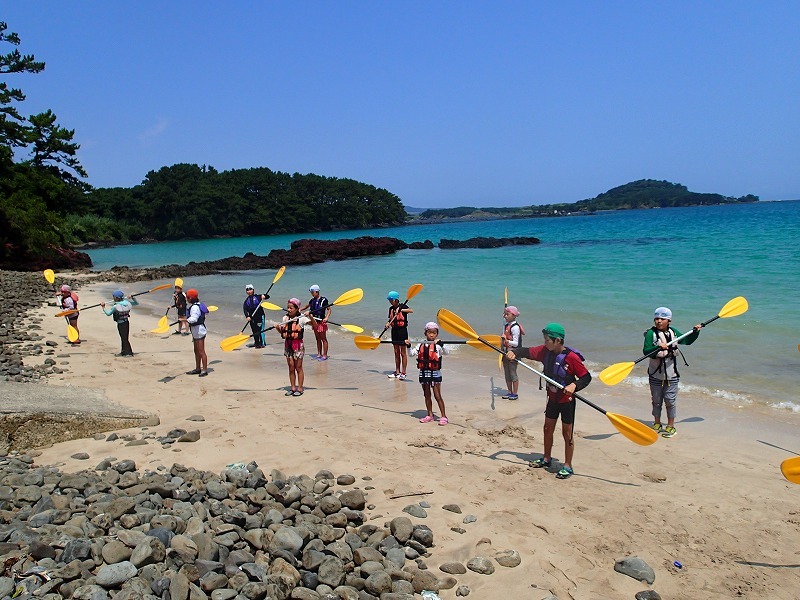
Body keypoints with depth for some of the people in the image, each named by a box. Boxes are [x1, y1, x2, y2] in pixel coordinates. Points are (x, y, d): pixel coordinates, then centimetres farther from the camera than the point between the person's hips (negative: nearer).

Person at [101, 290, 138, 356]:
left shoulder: (115, 306, -18)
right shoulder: (127, 303, -2)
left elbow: (108, 313, -7)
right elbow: (136, 303, 11)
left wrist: (103, 308, 3)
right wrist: (132, 298, 14)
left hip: (120, 324, -6)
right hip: (126, 322, 6)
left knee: (124, 338, 3)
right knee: (124, 337, 16)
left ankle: (129, 353, 7)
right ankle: (123, 352, 25)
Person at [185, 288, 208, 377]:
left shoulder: (195, 307, -20)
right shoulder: (197, 305, 12)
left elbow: (194, 318, -36)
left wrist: (186, 320, -48)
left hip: (199, 331, -11)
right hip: (196, 331, 11)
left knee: (201, 351, -6)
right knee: (196, 351, 17)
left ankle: (205, 370, -2)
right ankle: (198, 369, 25)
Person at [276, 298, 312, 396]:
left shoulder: (301, 318, -10)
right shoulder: (285, 318, 6)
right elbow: (282, 332, 12)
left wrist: (310, 316, -34)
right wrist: (278, 328, -8)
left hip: (297, 345, -5)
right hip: (288, 345, 5)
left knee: (298, 368, 4)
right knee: (291, 368, 10)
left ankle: (300, 388, 12)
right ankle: (293, 388, 19)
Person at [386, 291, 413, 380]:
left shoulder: (402, 306, -9)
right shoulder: (391, 308, 9)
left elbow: (411, 311, -27)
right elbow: (391, 319, 14)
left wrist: (400, 310, -37)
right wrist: (388, 324, -7)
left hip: (402, 330, -6)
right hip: (394, 330, 6)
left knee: (403, 352, -1)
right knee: (396, 352, 12)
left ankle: (403, 373, 3)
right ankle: (397, 372, 20)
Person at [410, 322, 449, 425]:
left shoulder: (438, 346, -7)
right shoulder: (421, 345, 7)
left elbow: (445, 352, -23)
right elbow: (412, 354, 6)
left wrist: (441, 345, -40)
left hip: (435, 373, -5)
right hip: (424, 373, 5)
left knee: (437, 396, -5)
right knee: (427, 395, 13)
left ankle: (444, 416, 1)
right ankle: (430, 415, 25)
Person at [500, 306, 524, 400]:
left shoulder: (515, 327, -16)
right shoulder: (506, 325, 10)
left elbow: (516, 343, -20)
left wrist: (506, 341, -34)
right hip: (506, 353, 8)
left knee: (513, 373, -1)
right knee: (507, 374, 13)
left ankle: (515, 394, 9)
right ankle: (510, 392, 23)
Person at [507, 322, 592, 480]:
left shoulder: (571, 357, -23)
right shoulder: (545, 351, -6)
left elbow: (586, 377, -18)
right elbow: (527, 352, -3)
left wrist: (574, 386, -35)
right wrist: (514, 352, -24)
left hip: (567, 401, -6)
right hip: (552, 399, 7)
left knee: (567, 433, 4)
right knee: (548, 429, 18)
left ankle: (568, 466, 18)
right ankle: (547, 459, 36)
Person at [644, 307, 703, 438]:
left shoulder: (673, 332, 4)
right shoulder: (651, 333, -10)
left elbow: (686, 341, 20)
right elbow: (646, 351, -19)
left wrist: (695, 331, 7)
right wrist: (658, 348, -35)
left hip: (671, 374, 2)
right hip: (655, 374, -2)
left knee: (670, 400, 4)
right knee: (656, 400, 10)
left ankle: (671, 426, 17)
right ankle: (657, 424, 27)